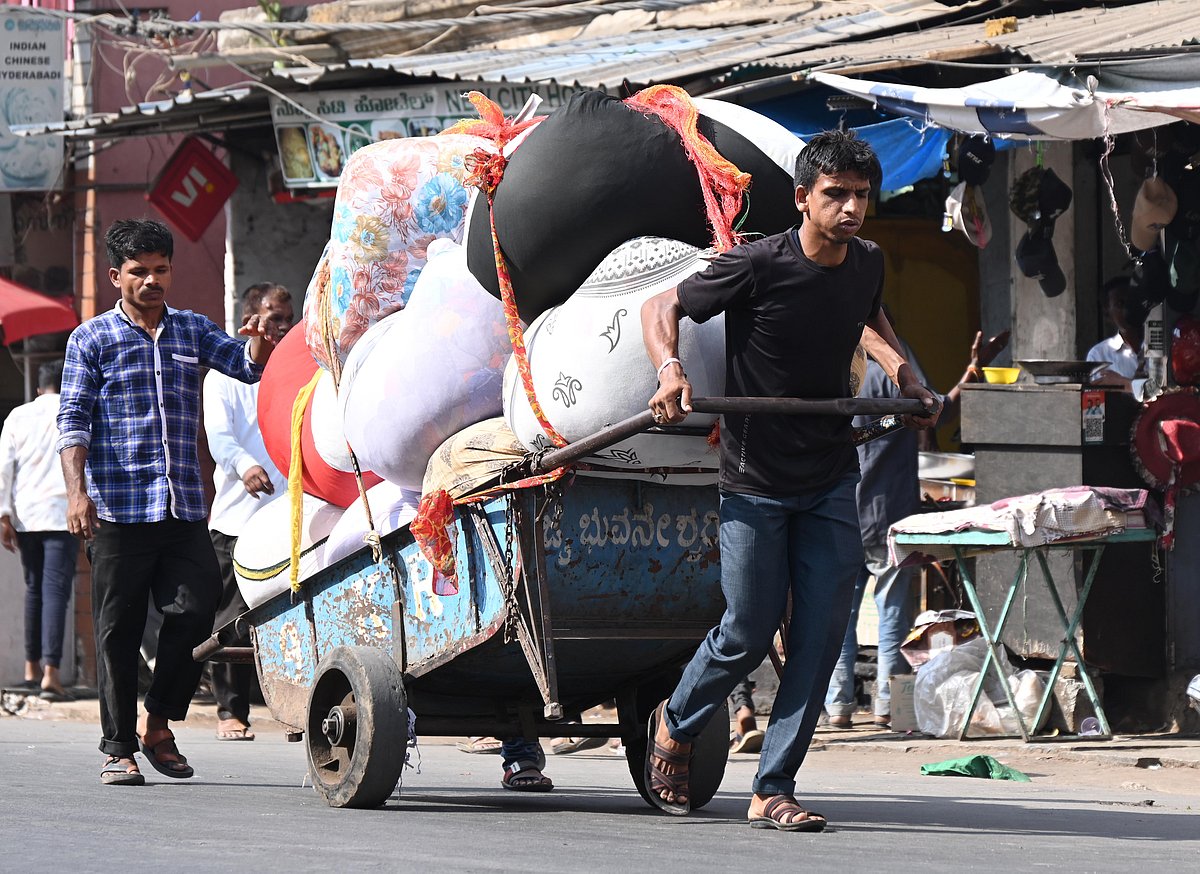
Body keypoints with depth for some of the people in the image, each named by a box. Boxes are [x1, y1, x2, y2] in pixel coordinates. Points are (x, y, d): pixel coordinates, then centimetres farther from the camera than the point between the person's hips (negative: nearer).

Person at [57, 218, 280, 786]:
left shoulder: (192, 329, 16)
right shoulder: (91, 339, 5)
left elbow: (247, 366, 5)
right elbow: (73, 420, -2)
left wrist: (257, 343, -19)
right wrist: (77, 492, -14)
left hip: (185, 508, 3)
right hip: (118, 510, -3)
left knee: (198, 613, -5)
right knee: (118, 631, 0)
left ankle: (158, 724, 13)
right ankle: (118, 747, 7)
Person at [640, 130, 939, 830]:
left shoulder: (868, 264, 1)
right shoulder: (758, 267, -17)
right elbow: (661, 308, -8)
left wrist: (902, 371, 9)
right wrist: (671, 370, -27)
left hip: (832, 481, 5)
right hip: (756, 480, -5)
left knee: (823, 631, -3)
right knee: (750, 631, 2)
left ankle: (774, 790, 4)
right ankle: (676, 726, 32)